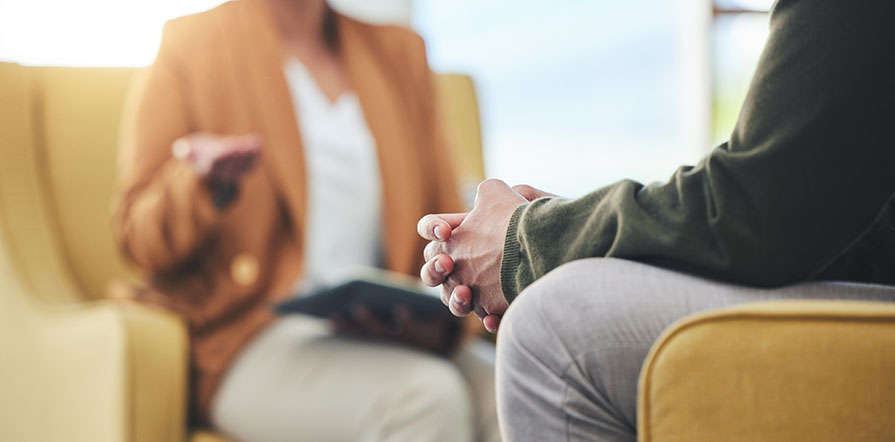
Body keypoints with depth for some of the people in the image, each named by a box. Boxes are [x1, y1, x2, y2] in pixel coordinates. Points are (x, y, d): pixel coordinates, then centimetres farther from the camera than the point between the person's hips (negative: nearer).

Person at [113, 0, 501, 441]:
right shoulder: (190, 46, 5)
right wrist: (202, 184, -21)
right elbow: (139, 239, 1)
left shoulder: (399, 52, 17)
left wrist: (439, 318, -6)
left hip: (384, 334, 4)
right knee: (428, 397, -31)